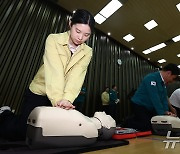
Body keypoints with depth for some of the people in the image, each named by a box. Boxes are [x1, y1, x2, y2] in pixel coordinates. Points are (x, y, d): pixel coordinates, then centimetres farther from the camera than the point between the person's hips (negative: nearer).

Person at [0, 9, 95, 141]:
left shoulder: (87, 52, -6)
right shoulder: (53, 39, -13)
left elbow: (76, 76, -20)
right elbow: (54, 70, -27)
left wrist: (67, 99, -34)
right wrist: (58, 99, -37)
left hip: (63, 97, 4)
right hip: (39, 92, -3)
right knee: (20, 132, -2)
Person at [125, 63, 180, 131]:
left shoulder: (163, 82, 7)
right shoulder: (151, 78, -23)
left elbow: (164, 97, 6)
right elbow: (154, 98, -26)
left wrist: (166, 111, -4)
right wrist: (162, 112, -23)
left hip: (149, 107, 10)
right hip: (139, 106, -9)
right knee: (147, 127, -15)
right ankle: (129, 123, 9)